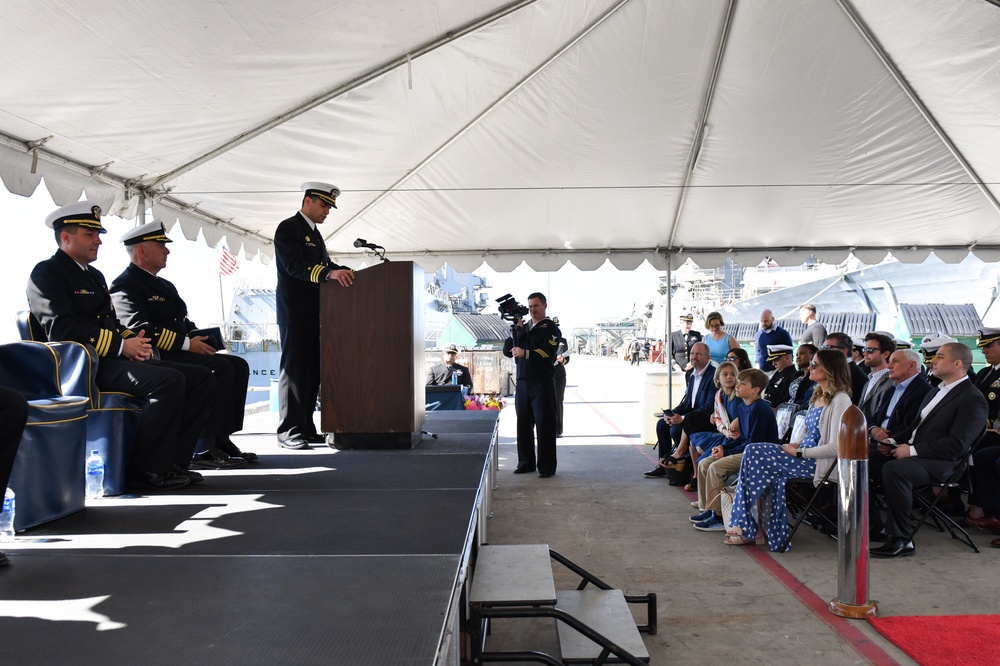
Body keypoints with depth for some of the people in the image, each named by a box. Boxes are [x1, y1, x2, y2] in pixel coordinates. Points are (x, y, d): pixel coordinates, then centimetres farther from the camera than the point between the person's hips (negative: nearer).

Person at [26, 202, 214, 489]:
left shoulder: (95, 275, 25)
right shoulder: (47, 273, -3)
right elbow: (61, 330, -17)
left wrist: (134, 340, 0)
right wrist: (122, 346, -19)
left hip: (114, 358, 9)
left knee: (202, 378, -1)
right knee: (169, 380, -31)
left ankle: (171, 460, -3)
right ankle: (145, 468, -20)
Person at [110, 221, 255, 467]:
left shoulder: (165, 285, 24)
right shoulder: (125, 286, -7)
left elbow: (184, 322, 26)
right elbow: (139, 329, -22)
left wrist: (198, 337, 2)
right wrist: (186, 343, -22)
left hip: (178, 353, 10)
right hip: (156, 357, -10)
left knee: (238, 365, -3)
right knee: (221, 368, -25)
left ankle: (223, 440, -6)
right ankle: (204, 448, -25)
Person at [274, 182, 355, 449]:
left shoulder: (315, 233, 21)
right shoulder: (288, 228, -7)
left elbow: (324, 263, 16)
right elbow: (295, 265, -21)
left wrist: (342, 271, -5)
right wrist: (329, 273, -35)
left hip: (314, 312, 9)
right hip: (295, 311, -9)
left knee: (312, 371, 8)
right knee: (294, 369, -7)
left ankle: (306, 428, 13)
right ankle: (289, 431, -3)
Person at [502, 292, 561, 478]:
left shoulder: (551, 329, 1)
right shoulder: (523, 327, 18)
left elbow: (548, 352, -14)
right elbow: (507, 350, 10)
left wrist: (525, 353, -22)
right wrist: (515, 331, -2)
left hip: (542, 383, -5)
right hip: (522, 383, 5)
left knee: (544, 425, -4)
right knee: (523, 424, 7)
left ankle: (546, 467, 1)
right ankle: (526, 463, 17)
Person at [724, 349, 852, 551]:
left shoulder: (840, 400, -12)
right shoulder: (818, 396, 16)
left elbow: (835, 447, -20)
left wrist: (799, 453, -16)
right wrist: (796, 445, 2)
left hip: (820, 464, -8)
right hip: (805, 457, 8)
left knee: (754, 454, -18)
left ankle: (746, 526, -7)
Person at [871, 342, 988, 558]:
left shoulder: (973, 400, -9)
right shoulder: (934, 393, 21)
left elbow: (956, 445, -18)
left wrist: (912, 450, -18)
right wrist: (894, 442, 6)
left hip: (939, 463, -9)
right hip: (912, 454, 9)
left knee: (893, 469, -34)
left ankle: (902, 540, -24)